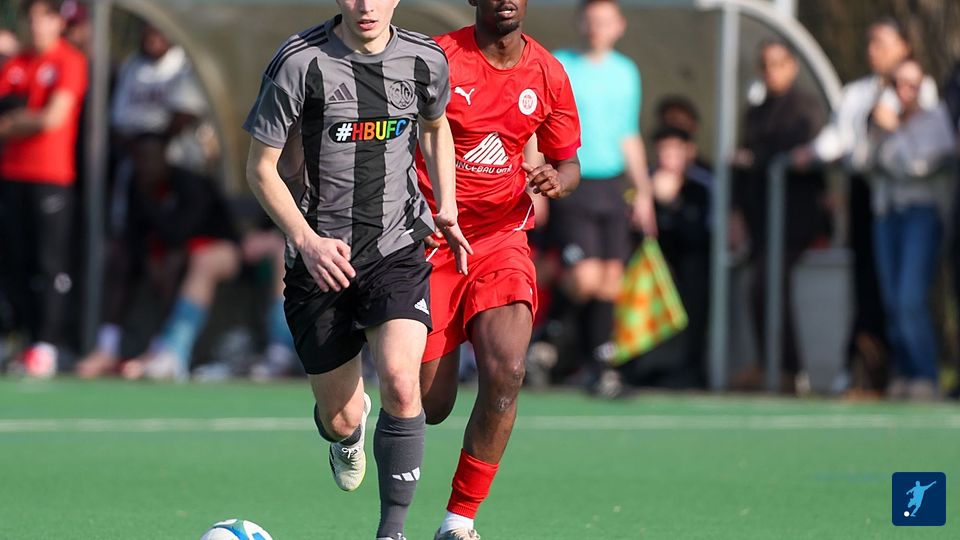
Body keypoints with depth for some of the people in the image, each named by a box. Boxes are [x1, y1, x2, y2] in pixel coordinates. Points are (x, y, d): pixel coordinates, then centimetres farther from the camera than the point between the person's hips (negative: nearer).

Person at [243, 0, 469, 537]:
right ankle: (350, 429, 48)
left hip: (399, 250, 1)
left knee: (401, 384, -23)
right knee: (339, 420, 8)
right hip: (321, 258, -1)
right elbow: (262, 167, -5)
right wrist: (306, 240, -17)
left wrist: (446, 208, 12)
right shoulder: (300, 62, -12)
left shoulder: (426, 61, -2)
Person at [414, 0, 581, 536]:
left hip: (502, 240, 2)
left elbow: (569, 163, 12)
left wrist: (557, 180, -11)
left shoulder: (549, 74, 2)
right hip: (431, 241, -2)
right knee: (430, 405, -2)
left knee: (506, 372, -21)